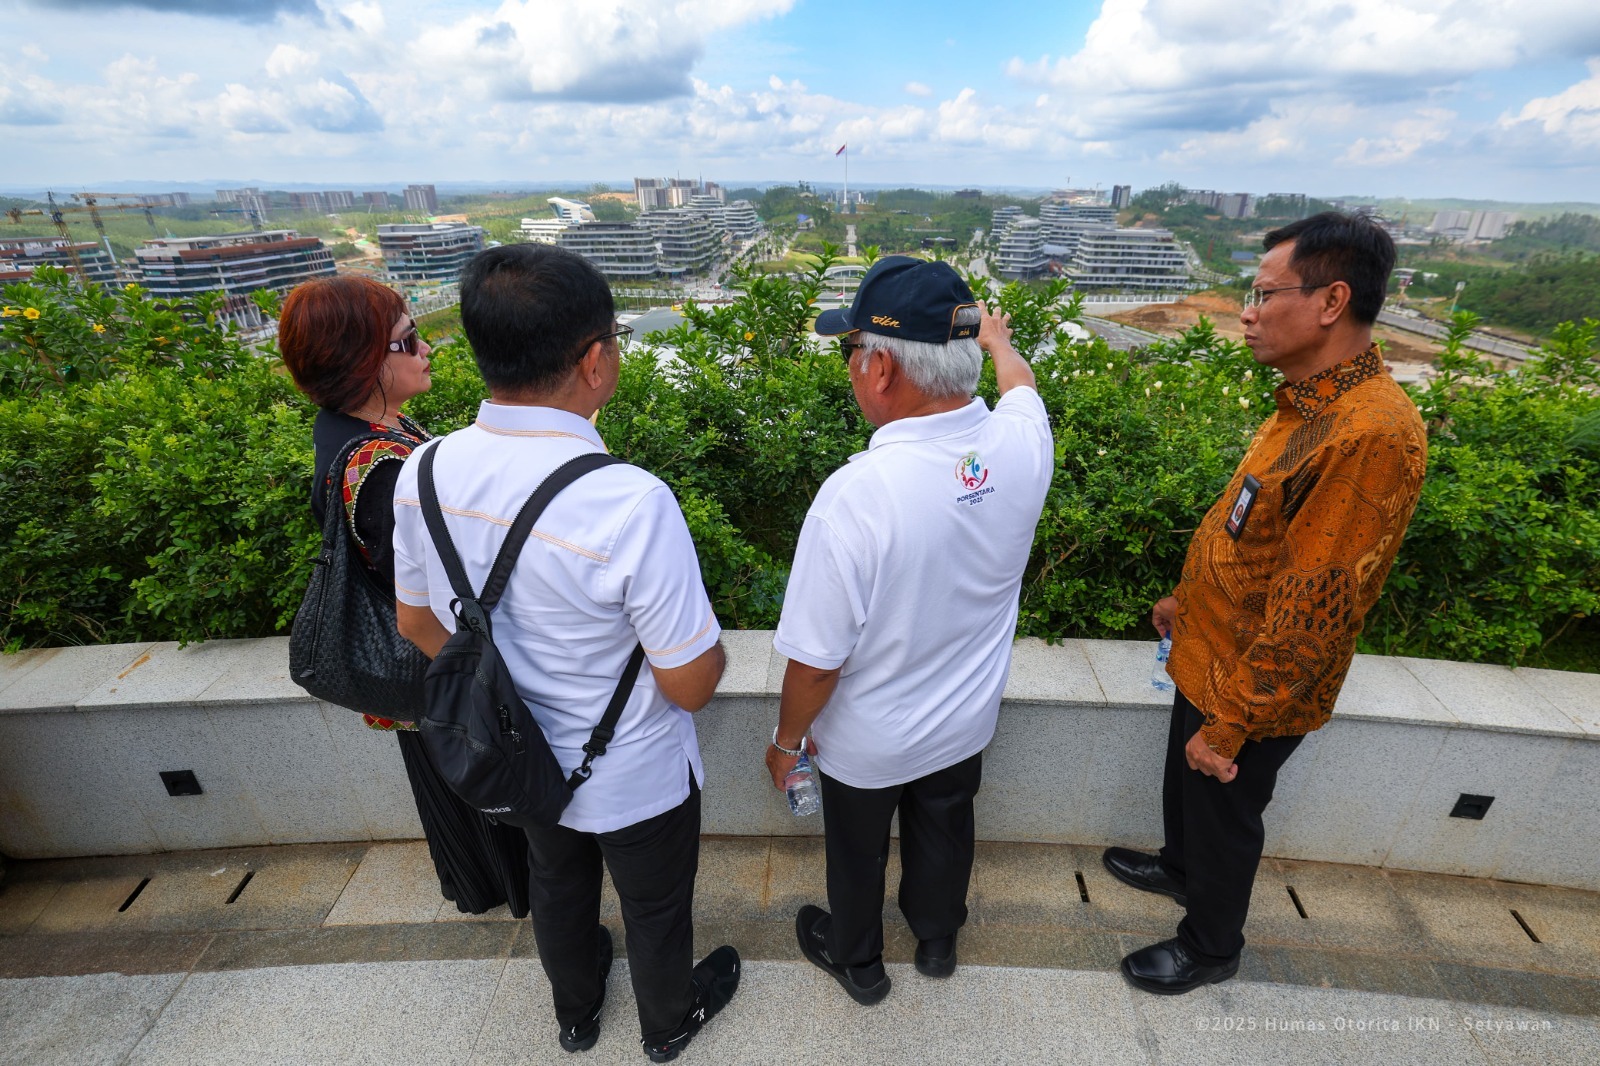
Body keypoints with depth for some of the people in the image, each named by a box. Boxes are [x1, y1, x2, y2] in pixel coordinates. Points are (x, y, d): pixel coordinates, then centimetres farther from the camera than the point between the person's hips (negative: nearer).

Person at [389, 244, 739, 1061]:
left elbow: (418, 624, -1)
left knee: (557, 887, 33)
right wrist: (699, 624, -6)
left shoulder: (424, 473, -17)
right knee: (655, 908, 26)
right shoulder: (631, 503, -38)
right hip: (634, 781, -5)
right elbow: (692, 685, -28)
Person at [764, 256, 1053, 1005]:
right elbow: (1019, 384, 6)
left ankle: (855, 959, 55)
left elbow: (816, 662, -28)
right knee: (945, 831, 31)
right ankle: (937, 941, 60)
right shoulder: (1021, 444, -21)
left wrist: (787, 738, -7)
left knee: (857, 851, 25)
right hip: (966, 722, 5)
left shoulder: (854, 496, -38)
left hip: (868, 744, -4)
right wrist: (996, 340, 28)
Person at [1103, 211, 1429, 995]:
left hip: (1256, 691, -8)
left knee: (1223, 813, 15)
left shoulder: (1370, 435, -30)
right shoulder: (1312, 402, 2)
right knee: (1184, 782, 28)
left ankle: (1211, 946, 41)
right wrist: (1188, 600, 20)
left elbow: (1313, 609, -29)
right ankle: (1180, 867, 56)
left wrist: (1228, 725, -22)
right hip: (1212, 657, 8)